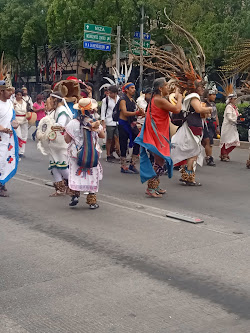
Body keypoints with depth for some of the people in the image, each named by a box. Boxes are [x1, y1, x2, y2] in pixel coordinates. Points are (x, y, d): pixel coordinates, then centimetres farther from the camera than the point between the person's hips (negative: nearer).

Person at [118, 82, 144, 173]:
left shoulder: (132, 100, 16)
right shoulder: (123, 100, -8)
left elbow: (136, 112, 14)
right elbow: (125, 113, -20)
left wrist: (141, 113, -7)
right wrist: (136, 113, -28)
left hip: (131, 124, 7)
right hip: (123, 124, -7)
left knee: (137, 143, -1)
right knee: (123, 145, -2)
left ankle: (132, 165, 8)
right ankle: (123, 167, 6)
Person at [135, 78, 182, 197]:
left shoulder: (156, 99, 14)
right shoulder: (160, 100, -18)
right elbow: (177, 109, -21)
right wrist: (179, 98, -4)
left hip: (159, 133, 11)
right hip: (157, 134, -11)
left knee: (160, 160, 17)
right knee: (159, 161, -7)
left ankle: (155, 186, 24)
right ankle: (151, 188, -2)